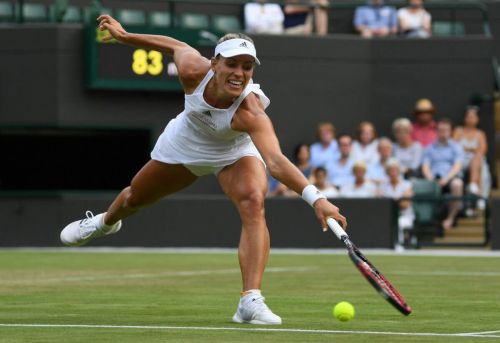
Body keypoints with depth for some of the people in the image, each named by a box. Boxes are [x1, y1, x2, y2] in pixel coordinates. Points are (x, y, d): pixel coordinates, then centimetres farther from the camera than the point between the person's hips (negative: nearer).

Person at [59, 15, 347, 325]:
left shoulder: (251, 112, -45)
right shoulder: (194, 71, -36)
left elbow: (276, 161, -59)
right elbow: (177, 46, -12)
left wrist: (315, 198, -75)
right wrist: (124, 36, -3)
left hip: (234, 154, -3)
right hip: (184, 146, 3)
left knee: (254, 203, -34)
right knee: (135, 198, 25)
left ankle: (251, 301, -36)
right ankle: (106, 222, 64)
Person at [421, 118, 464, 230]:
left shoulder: (456, 147, 16)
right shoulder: (430, 148, 21)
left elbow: (457, 166, 1)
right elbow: (425, 167, 8)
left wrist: (446, 179, -18)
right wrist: (431, 179, -14)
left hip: (451, 177, -1)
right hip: (434, 177, 1)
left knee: (457, 184, -39)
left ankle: (451, 218, -28)